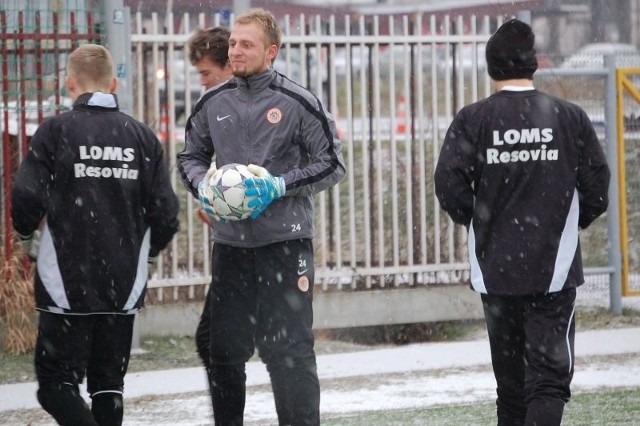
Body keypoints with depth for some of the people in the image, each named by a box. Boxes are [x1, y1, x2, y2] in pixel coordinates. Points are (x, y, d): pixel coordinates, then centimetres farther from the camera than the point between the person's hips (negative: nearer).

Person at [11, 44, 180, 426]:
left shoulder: (55, 130, -7)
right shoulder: (143, 137, 3)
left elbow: (27, 198, -13)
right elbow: (166, 213, 2)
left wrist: (27, 229, 11)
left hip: (67, 283, -4)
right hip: (125, 286, 4)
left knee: (56, 384, 1)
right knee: (108, 384, 13)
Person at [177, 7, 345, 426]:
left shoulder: (297, 103, -5)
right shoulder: (213, 104, 7)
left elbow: (331, 164, -1)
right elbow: (191, 156, 20)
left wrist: (281, 186, -14)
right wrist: (202, 185, -1)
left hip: (285, 239, -4)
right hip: (229, 240, 5)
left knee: (289, 350, -6)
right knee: (225, 348, 11)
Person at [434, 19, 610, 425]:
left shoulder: (472, 120, -4)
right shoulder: (570, 117, -3)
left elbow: (449, 183, -10)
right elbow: (597, 183, -2)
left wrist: (477, 221, 10)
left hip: (495, 269, 1)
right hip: (555, 268, -1)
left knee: (510, 374, 15)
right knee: (550, 371, -4)